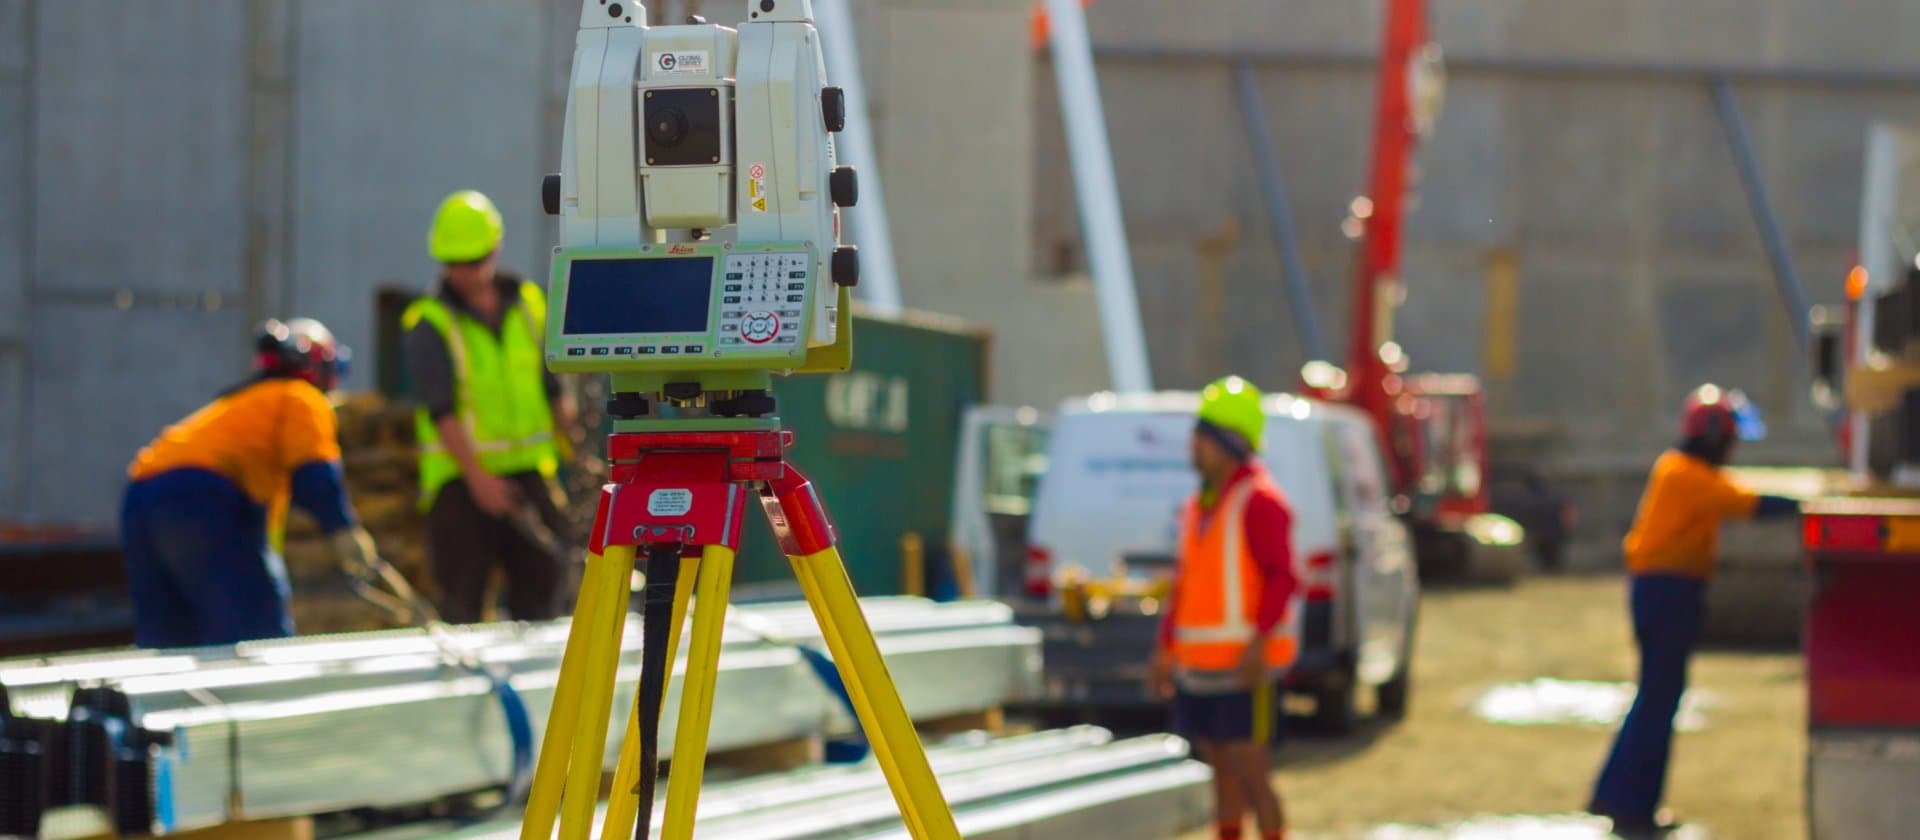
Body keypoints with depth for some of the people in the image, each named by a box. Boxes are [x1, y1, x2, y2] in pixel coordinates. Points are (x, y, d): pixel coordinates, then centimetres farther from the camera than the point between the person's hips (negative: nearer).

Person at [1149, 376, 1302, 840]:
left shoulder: (1259, 500, -11)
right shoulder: (1198, 505, 16)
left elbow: (1283, 577, -18)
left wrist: (1259, 643, -27)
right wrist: (1166, 650, 17)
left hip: (1245, 665, -8)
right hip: (1199, 663, 8)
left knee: (1249, 773, -10)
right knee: (1221, 772, 11)